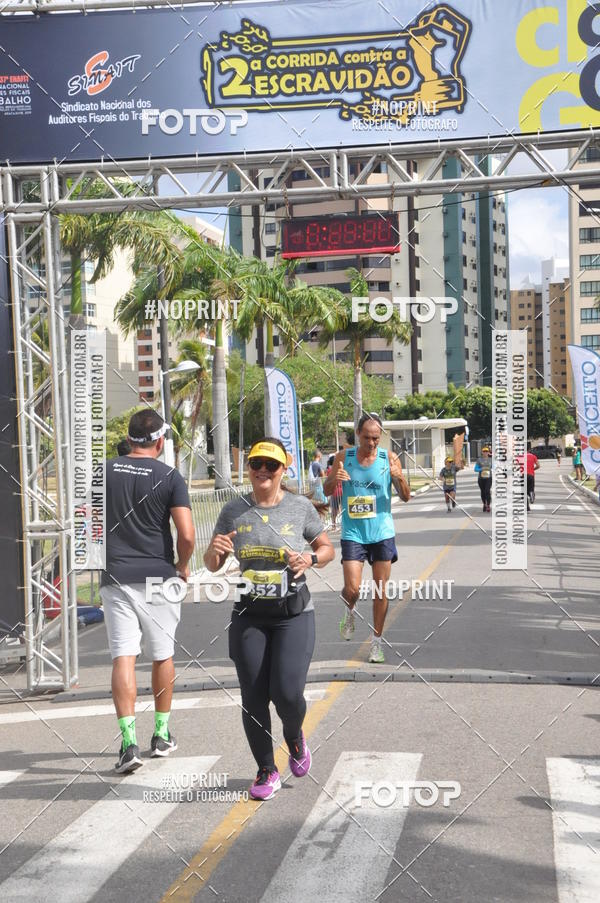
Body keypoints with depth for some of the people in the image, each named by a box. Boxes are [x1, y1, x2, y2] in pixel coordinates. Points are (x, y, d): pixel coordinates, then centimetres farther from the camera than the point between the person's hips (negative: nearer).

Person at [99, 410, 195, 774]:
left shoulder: (106, 471, 3)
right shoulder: (169, 477, -5)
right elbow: (187, 535, -12)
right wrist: (182, 566, 6)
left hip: (115, 577, 1)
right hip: (158, 577, -1)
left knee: (123, 657, 0)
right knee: (163, 656, 13)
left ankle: (129, 741, -11)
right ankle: (162, 735, 24)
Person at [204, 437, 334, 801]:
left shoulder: (301, 507, -2)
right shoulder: (234, 511, 2)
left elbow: (328, 548, 10)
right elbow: (212, 565, 9)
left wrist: (311, 559, -12)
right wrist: (215, 550, -14)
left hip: (294, 614, -2)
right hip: (249, 616, 2)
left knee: (287, 692, -12)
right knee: (253, 697, 4)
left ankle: (295, 737, 25)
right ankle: (267, 771, 23)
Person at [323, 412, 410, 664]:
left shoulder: (389, 458, -2)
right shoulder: (344, 457, -1)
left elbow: (406, 497, -2)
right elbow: (327, 491, 4)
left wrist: (399, 478, -23)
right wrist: (334, 479, -19)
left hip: (382, 532, 1)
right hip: (353, 533, -1)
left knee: (381, 591, 4)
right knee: (352, 589, -10)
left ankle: (377, 642, 19)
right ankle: (349, 611, 25)